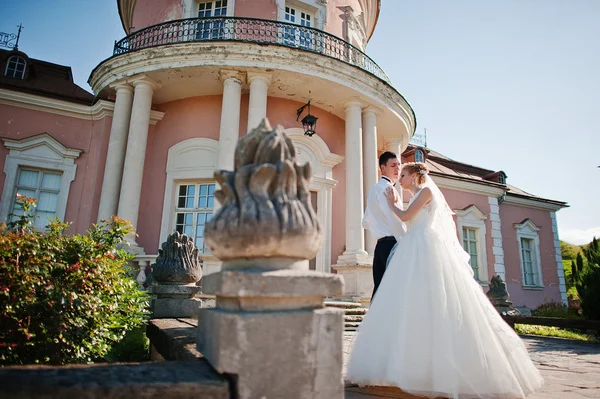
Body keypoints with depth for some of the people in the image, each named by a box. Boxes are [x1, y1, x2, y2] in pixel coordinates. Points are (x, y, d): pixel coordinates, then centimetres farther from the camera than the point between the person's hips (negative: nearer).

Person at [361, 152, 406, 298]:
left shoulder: (374, 189, 23)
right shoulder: (386, 188, -7)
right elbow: (394, 219, -18)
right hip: (392, 243, -9)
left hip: (380, 245, 10)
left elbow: (366, 223, 27)